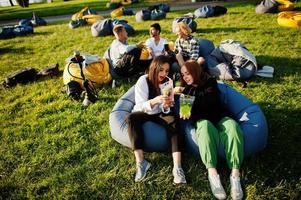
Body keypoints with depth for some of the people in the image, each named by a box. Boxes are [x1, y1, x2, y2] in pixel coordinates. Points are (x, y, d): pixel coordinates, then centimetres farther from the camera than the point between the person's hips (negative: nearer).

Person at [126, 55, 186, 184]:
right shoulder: (143, 80, -16)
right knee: (131, 118, -35)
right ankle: (140, 162, -36)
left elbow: (165, 110, -8)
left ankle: (177, 167, -38)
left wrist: (166, 106, -33)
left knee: (173, 121, -30)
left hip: (159, 114, 2)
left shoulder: (168, 82, -6)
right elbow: (140, 106, -24)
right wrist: (155, 101, -43)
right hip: (143, 113, -1)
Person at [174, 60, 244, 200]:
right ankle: (212, 173, -45)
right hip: (202, 120, 0)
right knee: (206, 126, -37)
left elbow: (208, 99, -8)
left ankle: (235, 174, -38)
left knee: (233, 126, -34)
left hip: (219, 117, 0)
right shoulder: (185, 88, 20)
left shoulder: (210, 82, 12)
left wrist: (186, 91, -11)